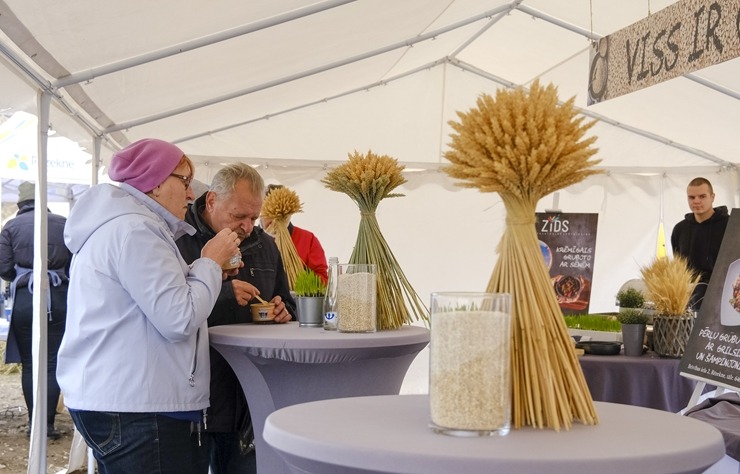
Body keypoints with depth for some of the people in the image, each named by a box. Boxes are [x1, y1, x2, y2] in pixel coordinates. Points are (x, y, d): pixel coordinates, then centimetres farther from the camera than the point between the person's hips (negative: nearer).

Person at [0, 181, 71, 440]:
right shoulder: (63, 224, 3)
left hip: (25, 299, 0)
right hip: (60, 298, 0)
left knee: (29, 363, 11)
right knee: (52, 363, 5)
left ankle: (34, 421, 13)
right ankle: (48, 422, 2)